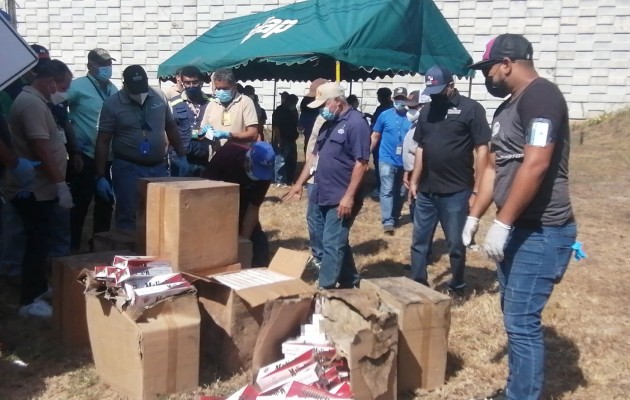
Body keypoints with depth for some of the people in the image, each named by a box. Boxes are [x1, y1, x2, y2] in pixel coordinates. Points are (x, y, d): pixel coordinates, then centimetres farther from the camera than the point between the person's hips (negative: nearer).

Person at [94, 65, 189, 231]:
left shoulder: (160, 97, 2)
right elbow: (103, 142, -7)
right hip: (128, 169, -4)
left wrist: (182, 156, 13)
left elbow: (171, 127, 14)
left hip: (159, 167, 4)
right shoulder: (112, 104, -8)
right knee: (128, 218, 0)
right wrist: (100, 176, -10)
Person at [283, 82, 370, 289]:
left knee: (332, 245, -4)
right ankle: (350, 282, 29)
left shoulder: (356, 123, -12)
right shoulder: (329, 124, 15)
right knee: (337, 243, 16)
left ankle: (326, 288, 4)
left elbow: (361, 162, -17)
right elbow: (315, 155, 22)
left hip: (340, 199, -9)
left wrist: (349, 196, -20)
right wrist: (300, 183, 19)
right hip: (322, 196, 9)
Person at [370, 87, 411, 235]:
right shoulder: (384, 115, -2)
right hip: (387, 160, -2)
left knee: (401, 193, 13)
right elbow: (375, 136, 4)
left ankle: (394, 218, 29)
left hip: (404, 162, 3)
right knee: (387, 191, -11)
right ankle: (387, 222, -13)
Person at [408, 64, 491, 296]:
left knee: (456, 244, 8)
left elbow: (482, 150, -11)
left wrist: (476, 190, -13)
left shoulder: (471, 109, -8)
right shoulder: (427, 111, 9)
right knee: (419, 241, 12)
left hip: (456, 192, -5)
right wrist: (414, 181, 11)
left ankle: (457, 286, 25)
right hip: (426, 191, 6)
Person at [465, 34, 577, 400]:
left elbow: (536, 164, -24)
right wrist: (474, 216, 17)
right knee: (515, 316, 16)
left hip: (542, 232, -10)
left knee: (522, 321, -6)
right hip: (517, 228, 10)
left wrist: (502, 223, -23)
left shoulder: (540, 95, -15)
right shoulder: (507, 107, 15)